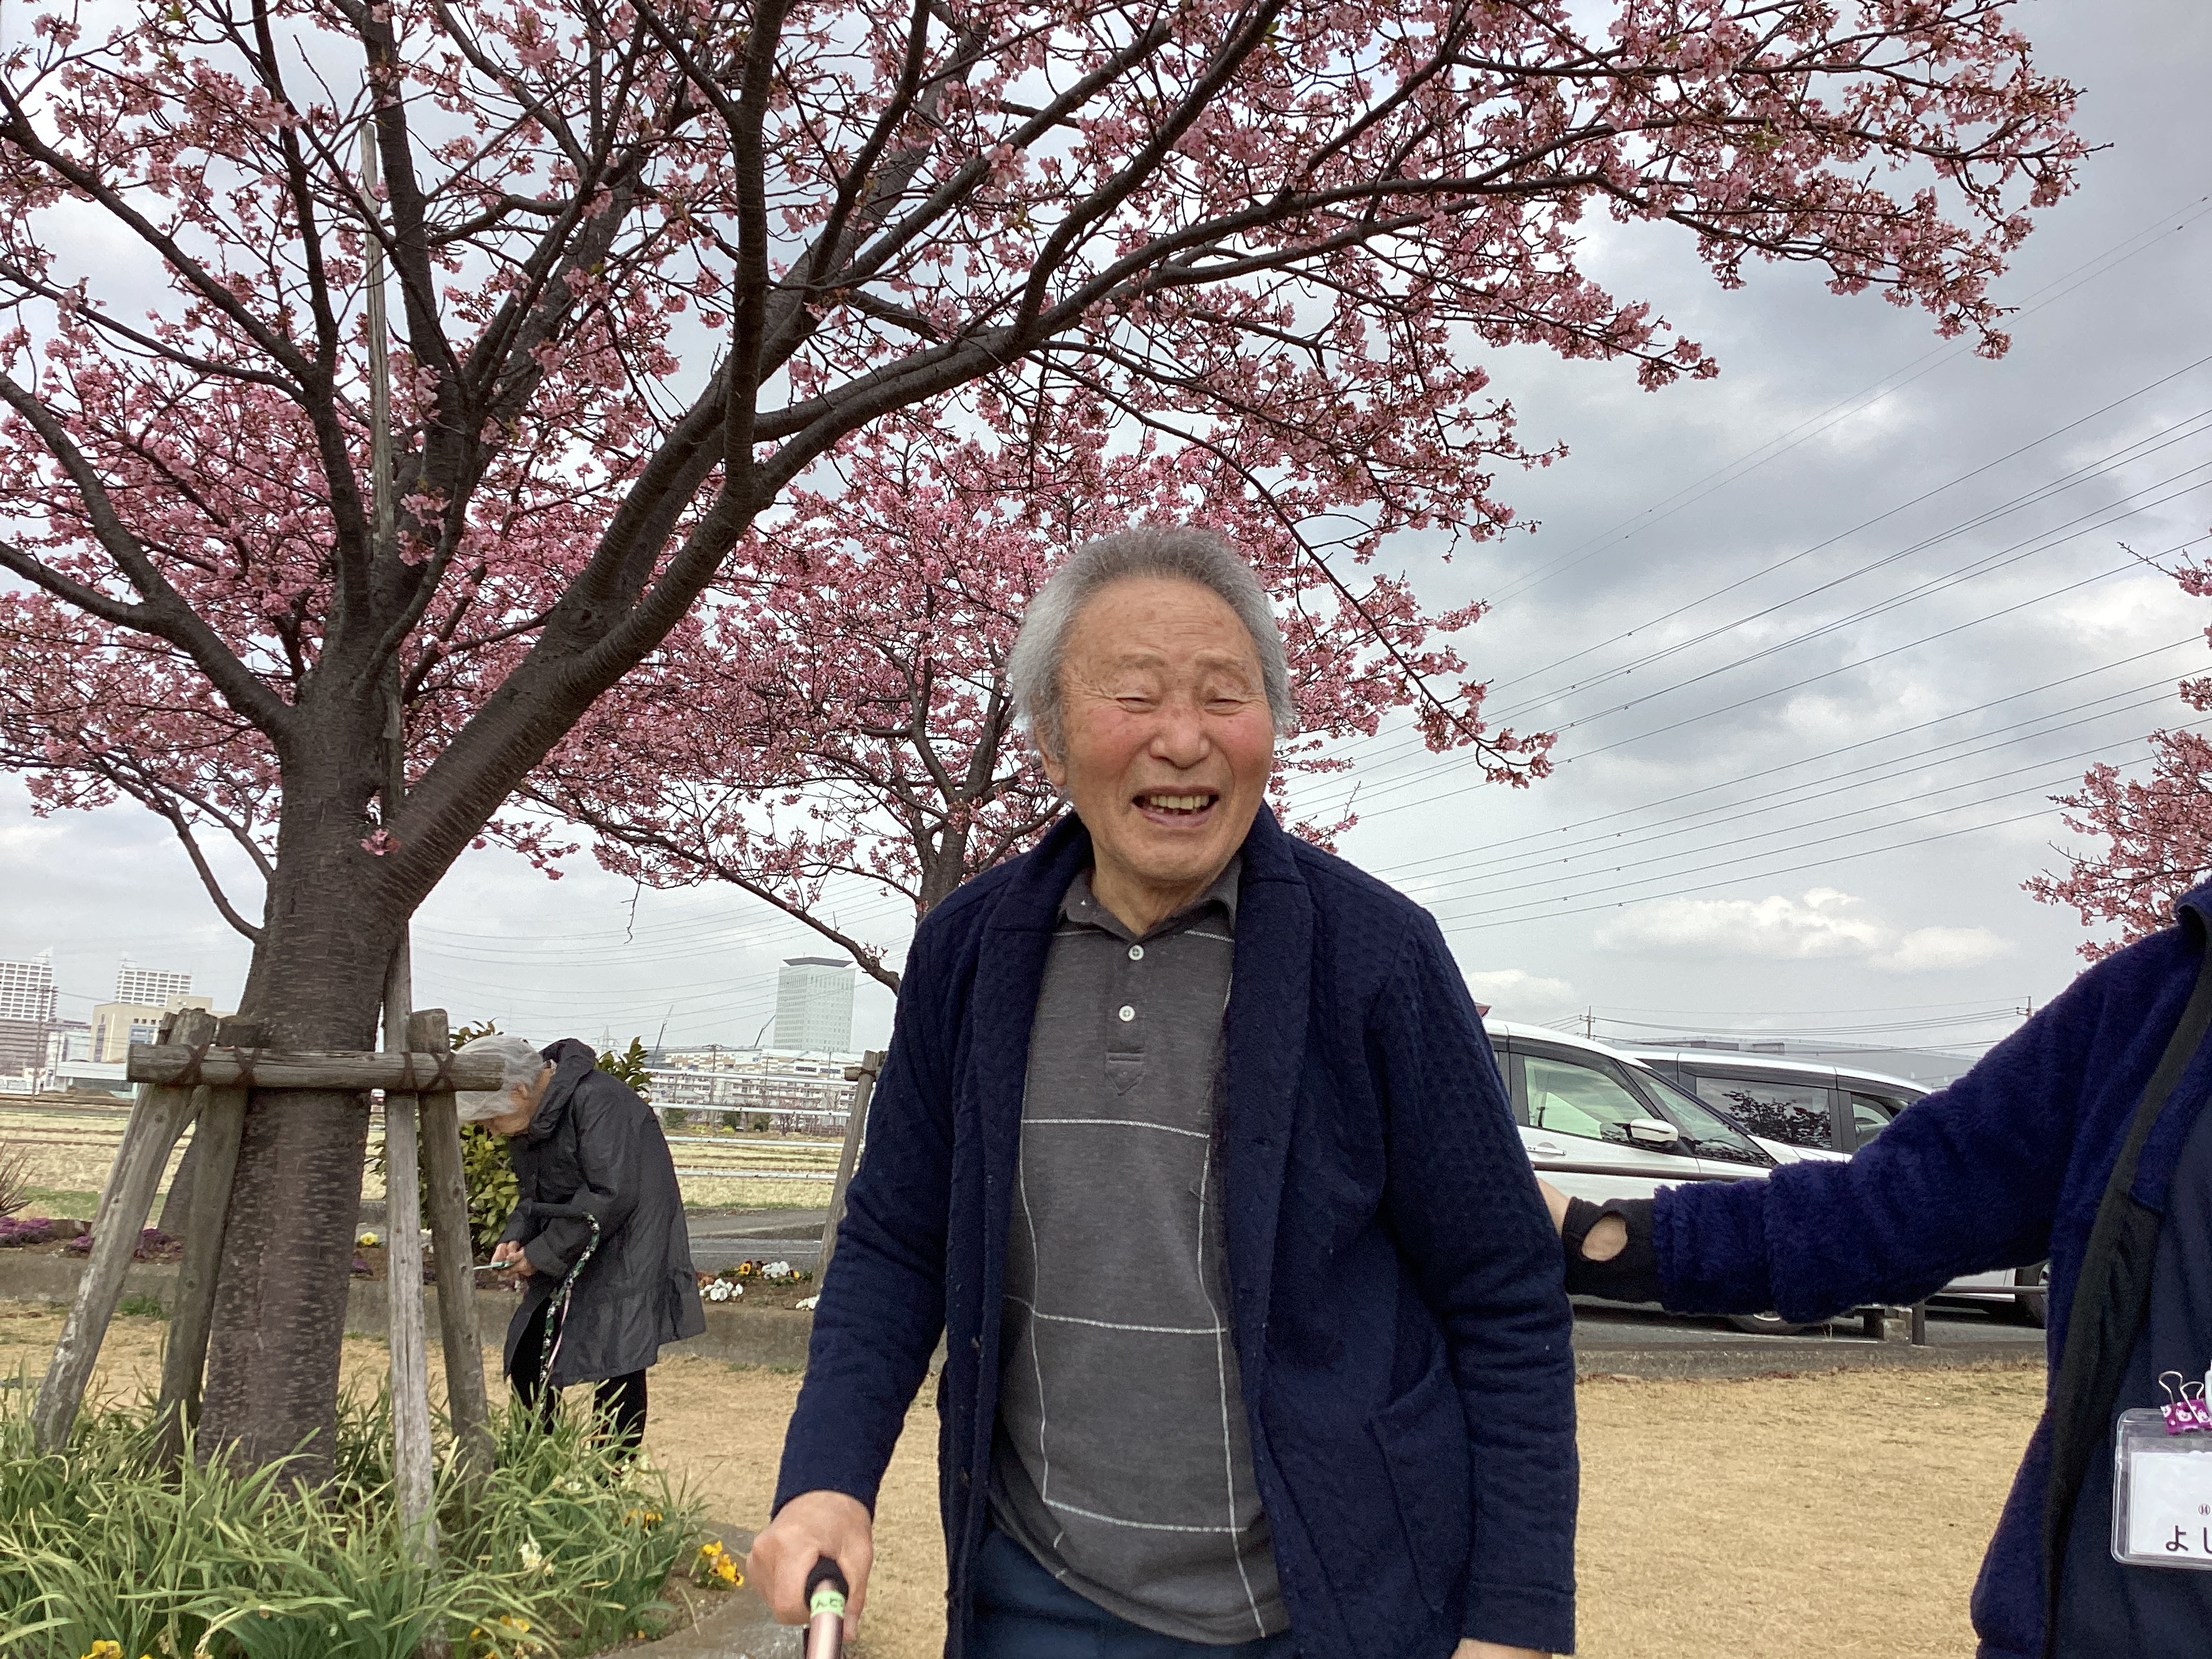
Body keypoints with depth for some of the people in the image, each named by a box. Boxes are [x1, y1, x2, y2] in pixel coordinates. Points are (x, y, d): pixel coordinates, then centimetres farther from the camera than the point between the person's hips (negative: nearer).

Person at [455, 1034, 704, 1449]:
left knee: (617, 1365, -9)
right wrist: (515, 1238, -5)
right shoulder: (527, 1120, 6)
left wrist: (543, 1253, -20)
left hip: (626, 1257, -9)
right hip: (565, 1260, 9)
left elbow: (612, 1196, -27)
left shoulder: (597, 1101, -22)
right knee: (527, 1363, 8)